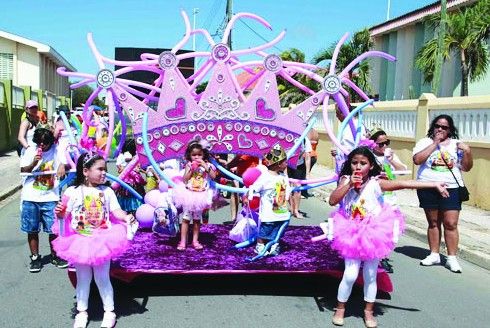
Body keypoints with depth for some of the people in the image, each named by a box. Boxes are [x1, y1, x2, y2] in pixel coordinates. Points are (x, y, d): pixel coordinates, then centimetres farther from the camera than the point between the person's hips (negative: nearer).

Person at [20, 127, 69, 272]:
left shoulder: (56, 151, 0)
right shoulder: (30, 151, 2)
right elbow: (23, 171, 2)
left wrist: (63, 165, -25)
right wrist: (34, 163, -15)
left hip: (50, 198, -1)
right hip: (30, 198, 1)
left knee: (54, 229, 3)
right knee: (32, 229, 8)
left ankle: (55, 255, 22)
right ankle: (35, 257, 22)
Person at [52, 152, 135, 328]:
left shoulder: (107, 191, -1)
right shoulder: (72, 192, -6)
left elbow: (116, 210, -5)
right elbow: (64, 214, -5)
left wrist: (126, 217, -24)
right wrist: (59, 212, -27)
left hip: (102, 239, 0)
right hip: (80, 241, 0)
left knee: (102, 278, 8)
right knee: (83, 279, 13)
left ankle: (109, 311, 24)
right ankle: (82, 312, 30)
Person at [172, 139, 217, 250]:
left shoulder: (207, 165, -1)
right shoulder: (189, 165, -1)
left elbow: (213, 176, -15)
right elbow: (185, 180, -8)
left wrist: (204, 165, -18)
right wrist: (192, 169, -16)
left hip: (201, 195, 0)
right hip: (189, 194, 0)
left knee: (197, 219, 12)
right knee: (186, 219, 2)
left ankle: (195, 240, 20)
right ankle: (183, 241, 6)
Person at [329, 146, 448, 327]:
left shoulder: (376, 183, -13)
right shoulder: (346, 180, -7)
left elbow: (404, 183, -19)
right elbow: (332, 201, -15)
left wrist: (434, 184, -23)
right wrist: (349, 184, -24)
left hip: (373, 234, 0)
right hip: (352, 234, 0)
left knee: (370, 275, 10)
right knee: (350, 275, -3)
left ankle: (368, 312, 29)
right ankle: (340, 309, 20)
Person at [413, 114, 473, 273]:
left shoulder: (456, 144, 8)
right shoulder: (424, 142, 5)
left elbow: (466, 168, 6)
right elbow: (417, 160, -13)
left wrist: (467, 151, -11)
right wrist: (435, 143, -12)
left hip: (451, 189, 0)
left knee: (451, 223, -4)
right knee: (433, 222, 8)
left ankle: (452, 258, 5)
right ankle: (434, 254, 19)